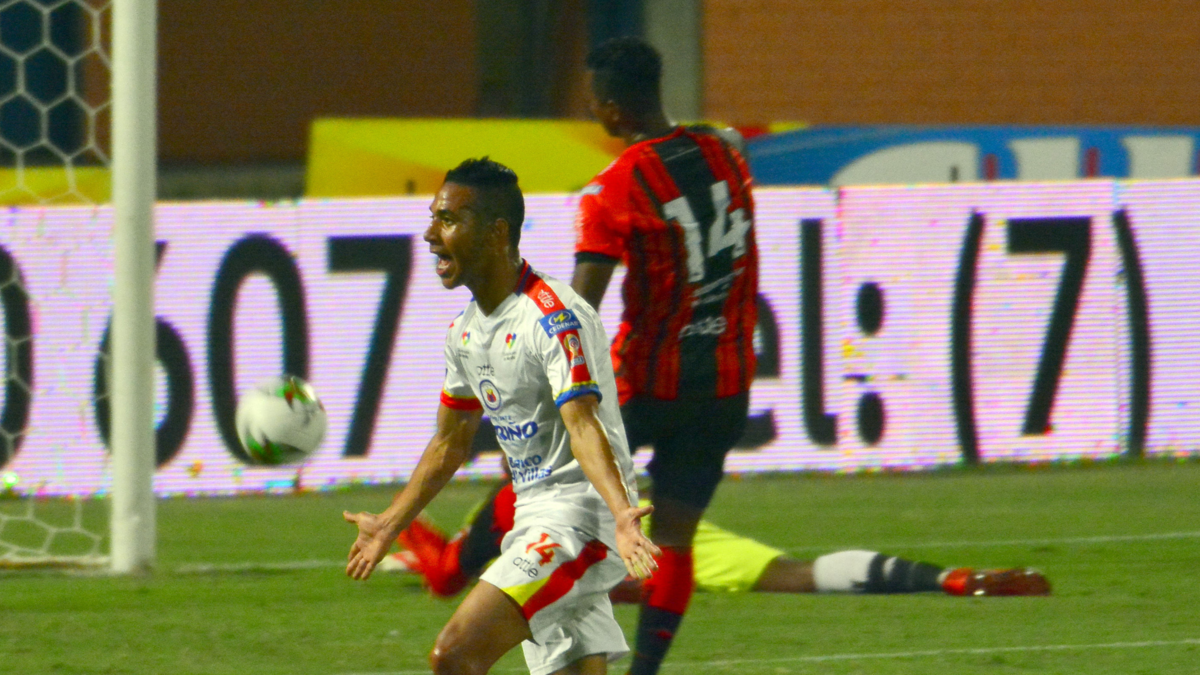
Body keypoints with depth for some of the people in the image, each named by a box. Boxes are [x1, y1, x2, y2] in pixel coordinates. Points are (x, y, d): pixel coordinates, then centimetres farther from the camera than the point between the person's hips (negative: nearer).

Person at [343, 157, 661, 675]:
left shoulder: (553, 317, -16)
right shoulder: (466, 331, 12)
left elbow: (583, 427, -28)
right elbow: (449, 444, 26)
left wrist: (621, 513, -43)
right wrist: (389, 526, 33)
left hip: (581, 514, -9)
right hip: (534, 519, 9)